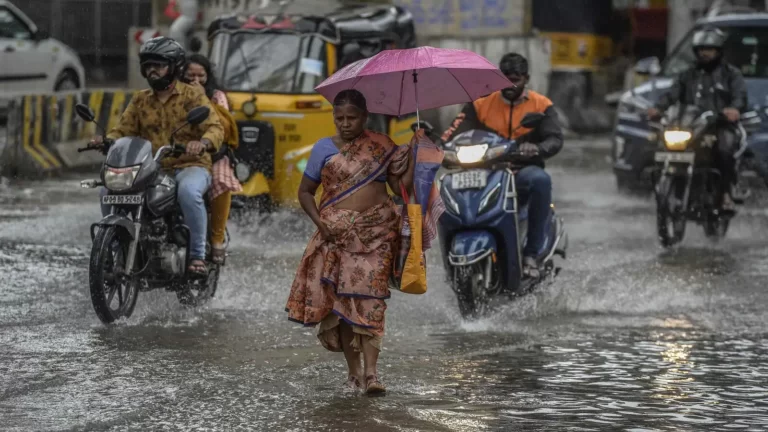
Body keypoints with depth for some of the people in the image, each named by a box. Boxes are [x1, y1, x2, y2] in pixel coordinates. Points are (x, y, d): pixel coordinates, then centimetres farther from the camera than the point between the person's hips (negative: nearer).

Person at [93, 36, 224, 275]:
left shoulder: (192, 95, 0)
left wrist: (203, 143, -35)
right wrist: (106, 140, -14)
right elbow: (123, 130, 10)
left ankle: (197, 255, -28)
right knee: (108, 189, -14)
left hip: (190, 166, -5)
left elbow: (215, 127, -11)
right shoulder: (140, 100, 16)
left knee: (188, 191, -39)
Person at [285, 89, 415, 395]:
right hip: (336, 233, 1)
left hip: (375, 232, -1)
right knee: (339, 299, -1)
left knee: (370, 297, -12)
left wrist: (414, 153, -6)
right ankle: (353, 370, 9)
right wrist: (318, 221, -5)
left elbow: (401, 186, 5)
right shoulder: (324, 148, 7)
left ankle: (371, 371, -17)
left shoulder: (381, 146, 9)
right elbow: (305, 191, 11)